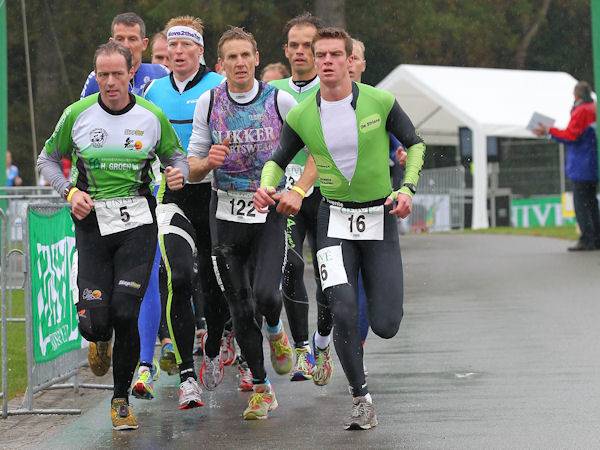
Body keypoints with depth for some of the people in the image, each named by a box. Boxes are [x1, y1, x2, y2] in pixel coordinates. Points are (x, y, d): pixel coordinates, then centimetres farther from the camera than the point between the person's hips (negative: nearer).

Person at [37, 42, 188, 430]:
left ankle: (122, 399, 9)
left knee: (125, 313, -13)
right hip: (92, 221, 1)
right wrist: (70, 192, -5)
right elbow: (48, 159, 12)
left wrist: (179, 173, -9)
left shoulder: (152, 116, -1)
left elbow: (175, 155, 15)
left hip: (137, 222, -1)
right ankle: (101, 339, 34)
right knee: (94, 323, -8)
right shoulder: (77, 114, -1)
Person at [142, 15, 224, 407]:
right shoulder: (154, 90, 10)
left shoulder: (220, 87, -2)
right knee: (177, 280, -16)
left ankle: (213, 352, 38)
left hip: (215, 194, -1)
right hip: (172, 196, 2)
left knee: (215, 283, 9)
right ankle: (187, 376, -15)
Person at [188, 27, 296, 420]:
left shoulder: (280, 100, -4)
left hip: (270, 212, -2)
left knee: (266, 294, -20)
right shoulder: (208, 103, 1)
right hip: (226, 214, 2)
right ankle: (262, 389, 16)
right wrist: (208, 162, -18)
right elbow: (193, 168, 5)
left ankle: (276, 330, 17)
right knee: (240, 307, 3)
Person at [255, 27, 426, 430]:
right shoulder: (301, 116, -2)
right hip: (335, 219, 1)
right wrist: (266, 186, -10)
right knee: (343, 310, -17)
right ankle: (362, 400, 0)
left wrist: (408, 189, -8)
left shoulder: (380, 102, -7)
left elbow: (415, 144, 6)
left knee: (385, 326, -6)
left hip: (380, 217, -1)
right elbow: (279, 160, 11)